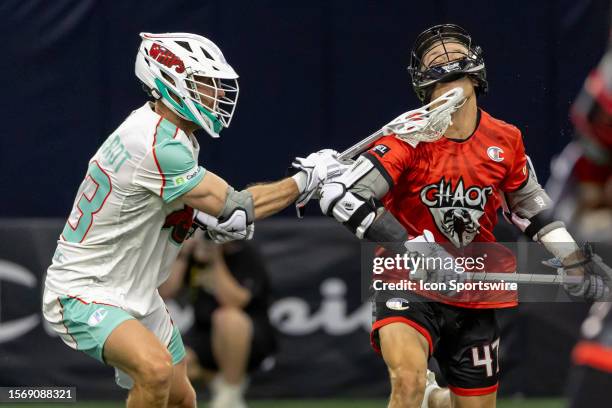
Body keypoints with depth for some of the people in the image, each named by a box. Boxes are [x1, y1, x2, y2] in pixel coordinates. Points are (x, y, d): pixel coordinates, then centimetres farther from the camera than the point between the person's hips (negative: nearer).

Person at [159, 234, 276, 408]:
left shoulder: (247, 255, -15)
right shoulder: (193, 251, 2)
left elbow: (233, 302, -29)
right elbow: (165, 292, -4)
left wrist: (215, 260, -29)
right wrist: (183, 254, -12)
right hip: (204, 333, 6)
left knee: (227, 317, -40)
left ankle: (230, 393, -19)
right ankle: (214, 378, 11)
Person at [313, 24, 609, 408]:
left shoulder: (506, 141, -2)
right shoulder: (409, 140, -15)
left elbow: (528, 204, 16)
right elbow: (339, 194, -23)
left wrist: (578, 271, 16)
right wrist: (410, 247, -31)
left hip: (475, 301, 5)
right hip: (410, 287, -4)